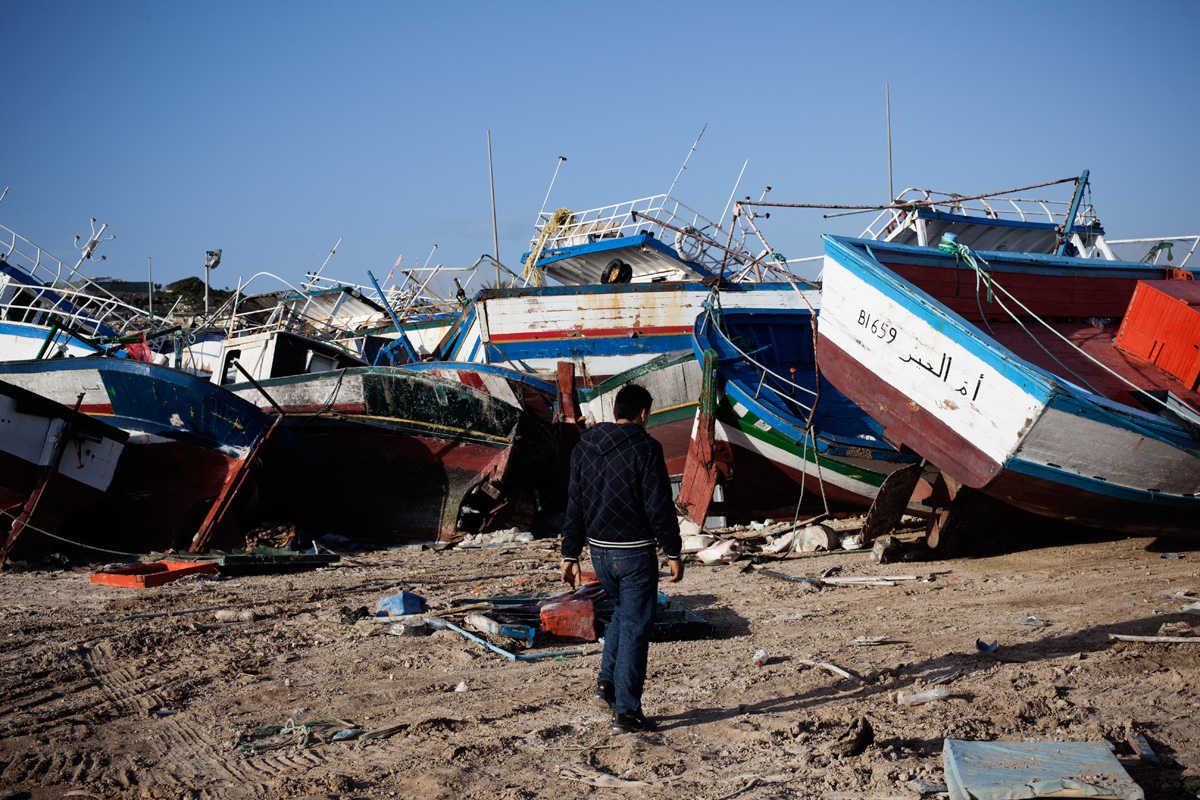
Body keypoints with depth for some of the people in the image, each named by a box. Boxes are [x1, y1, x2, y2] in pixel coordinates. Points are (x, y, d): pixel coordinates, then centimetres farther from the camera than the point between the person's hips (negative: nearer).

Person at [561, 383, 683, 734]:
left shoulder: (583, 448, 5)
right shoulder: (645, 449, -13)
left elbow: (575, 506, 8)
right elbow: (659, 507, -14)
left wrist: (570, 555, 12)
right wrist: (673, 553, -6)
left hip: (599, 551, 6)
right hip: (635, 553, -6)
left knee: (622, 611, 27)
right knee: (636, 627, 2)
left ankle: (606, 685, 19)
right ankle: (626, 712, 4)